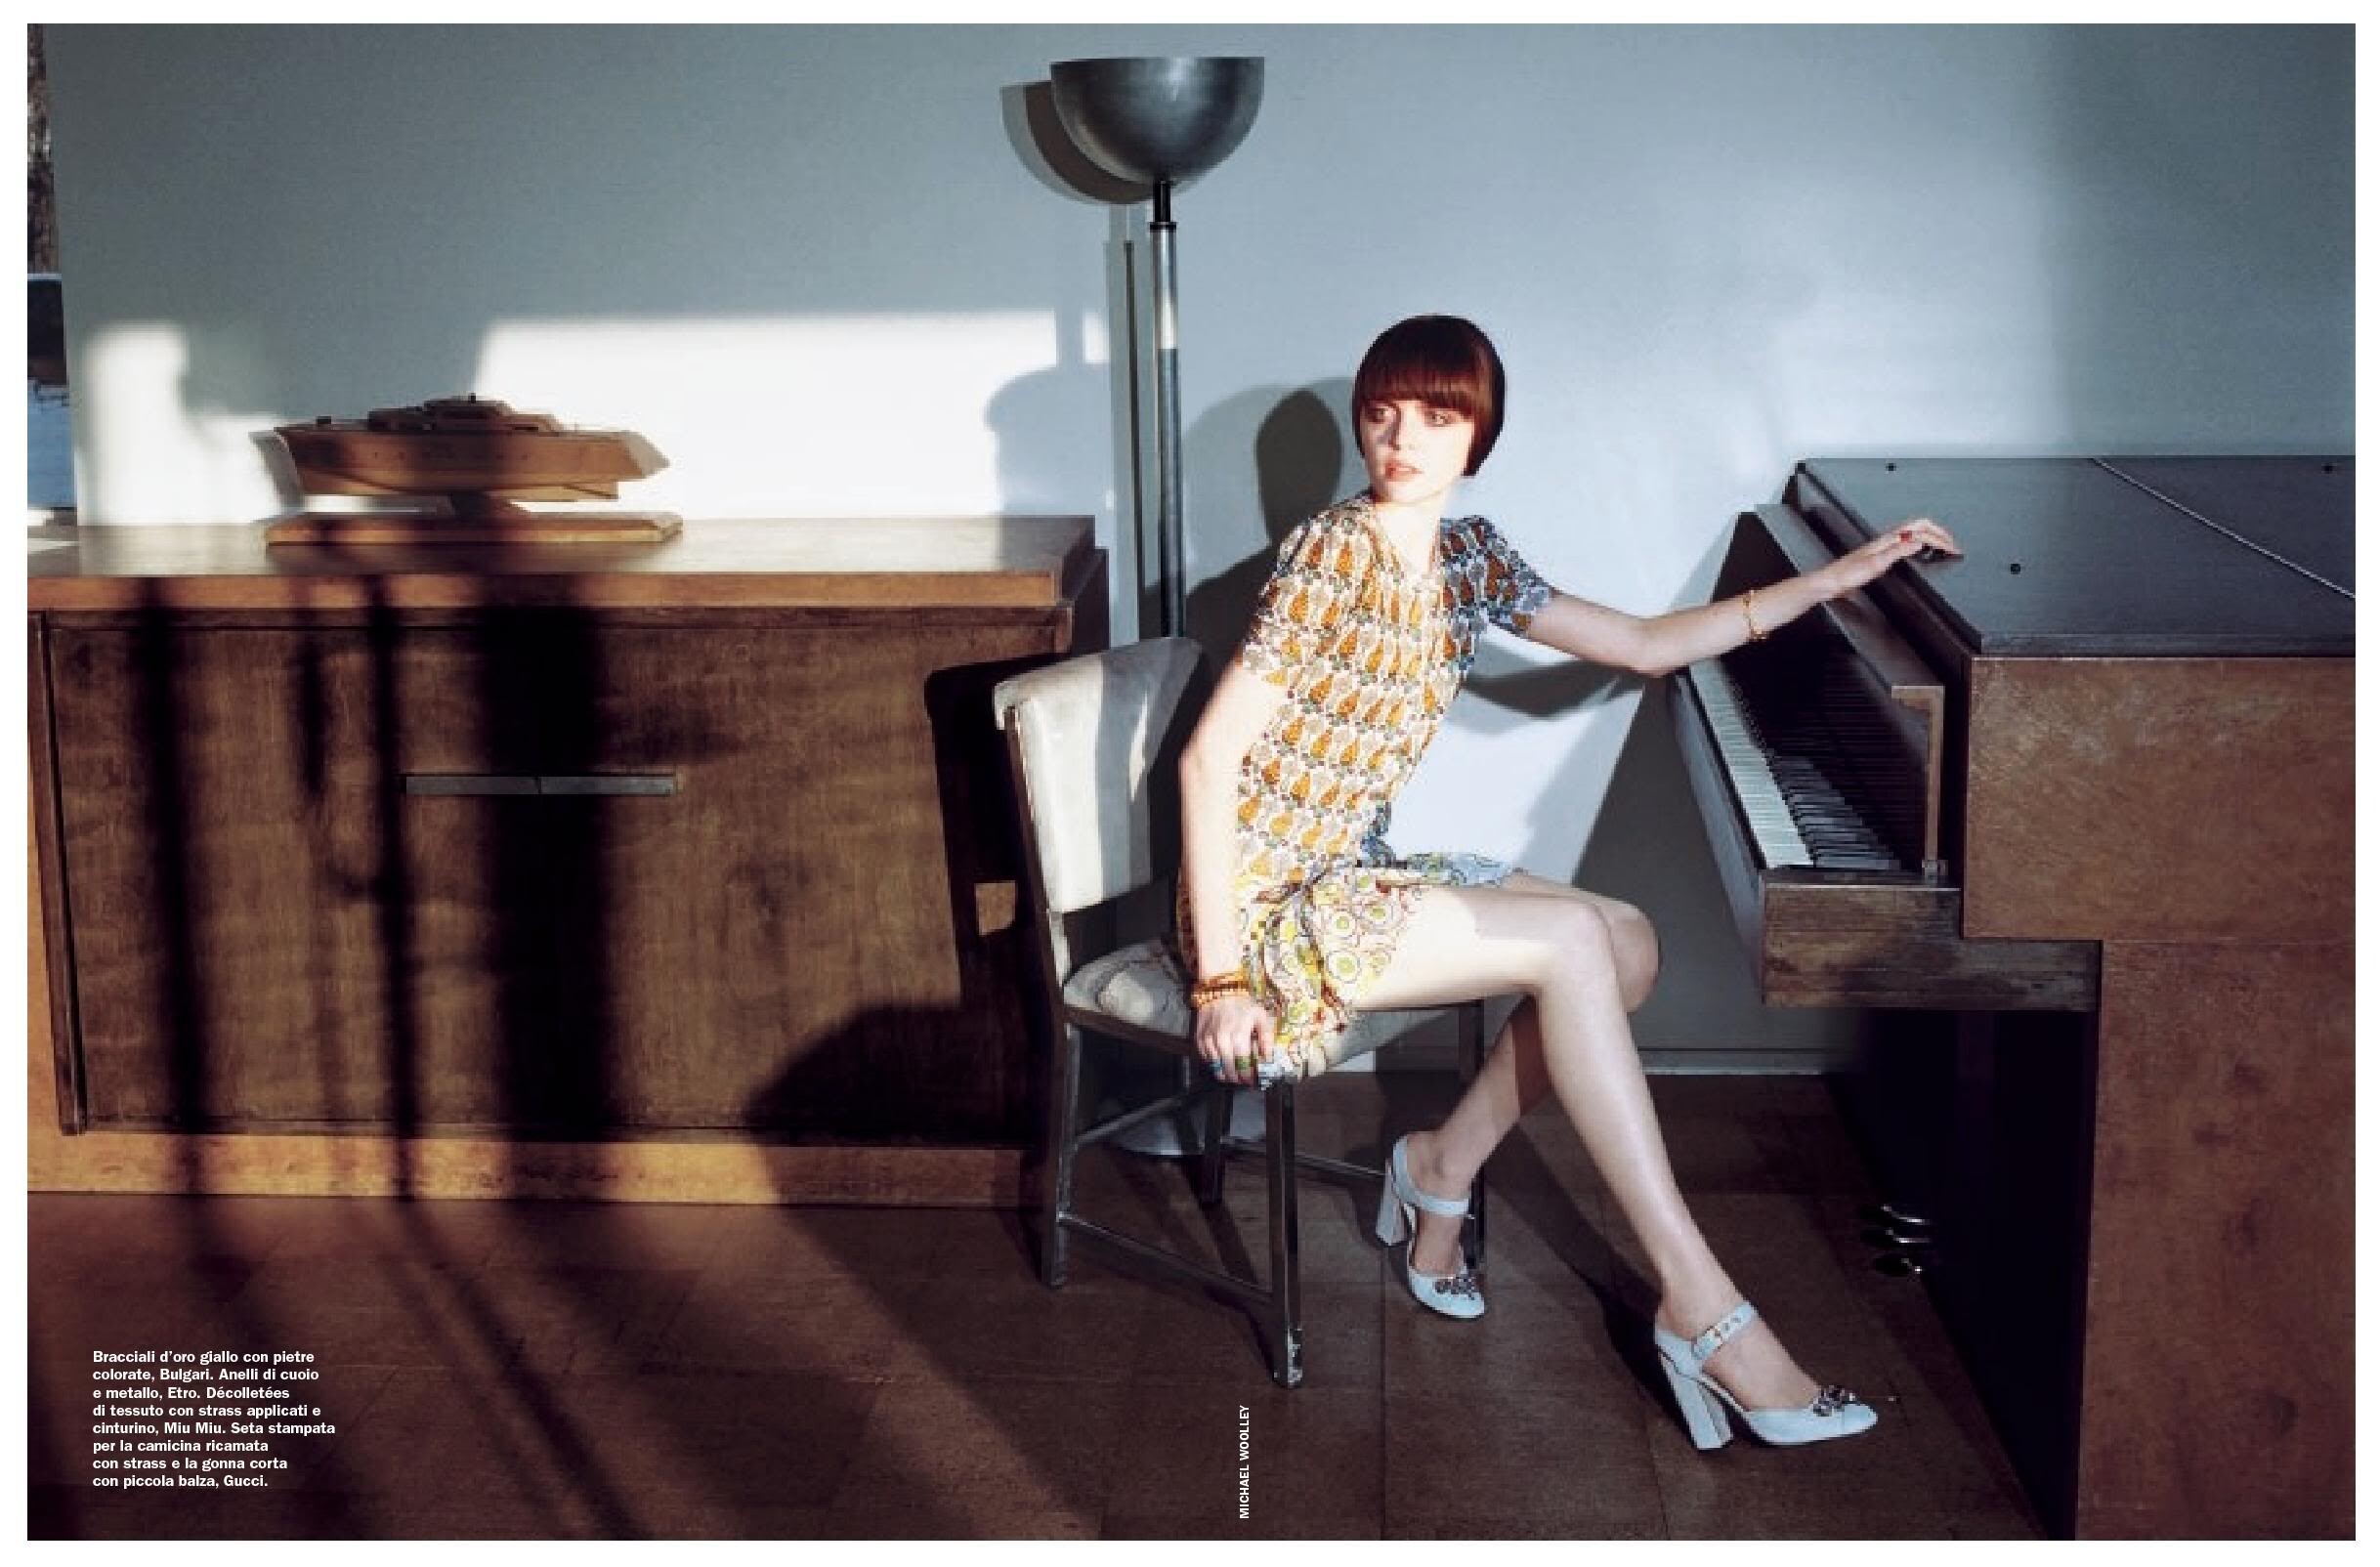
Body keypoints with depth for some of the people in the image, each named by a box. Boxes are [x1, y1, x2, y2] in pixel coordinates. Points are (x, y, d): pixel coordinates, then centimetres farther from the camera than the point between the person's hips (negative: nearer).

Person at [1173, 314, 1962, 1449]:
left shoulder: (1467, 557, 5)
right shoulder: (1331, 555, -17)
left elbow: (1646, 646, 12)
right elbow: (1209, 758, -20)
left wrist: (1840, 577, 11)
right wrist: (1220, 979, -23)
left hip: (1353, 877, 8)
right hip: (1266, 903, -8)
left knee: (1628, 945, -5)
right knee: (1571, 944, -22)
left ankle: (1440, 1168, 10)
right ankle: (1702, 1314, -19)